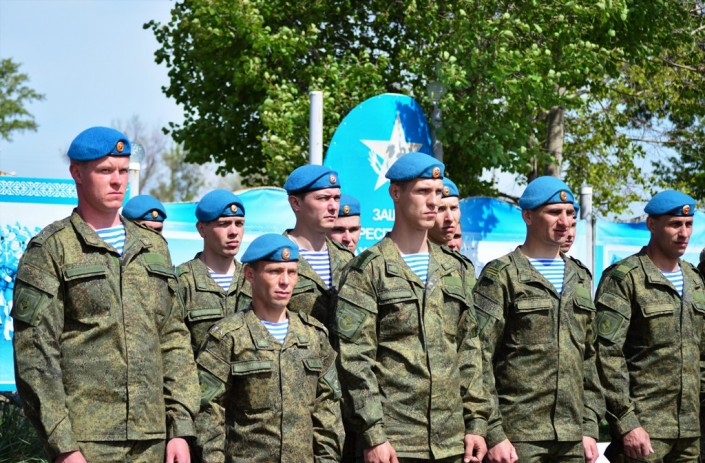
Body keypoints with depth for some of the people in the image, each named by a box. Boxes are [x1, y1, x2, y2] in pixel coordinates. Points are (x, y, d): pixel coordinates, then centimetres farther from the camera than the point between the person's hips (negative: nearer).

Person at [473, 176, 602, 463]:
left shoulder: (579, 278, 17)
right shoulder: (501, 275, -3)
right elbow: (479, 358, -9)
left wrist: (589, 427, 12)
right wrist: (493, 434, -14)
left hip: (571, 439, 6)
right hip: (519, 438, -6)